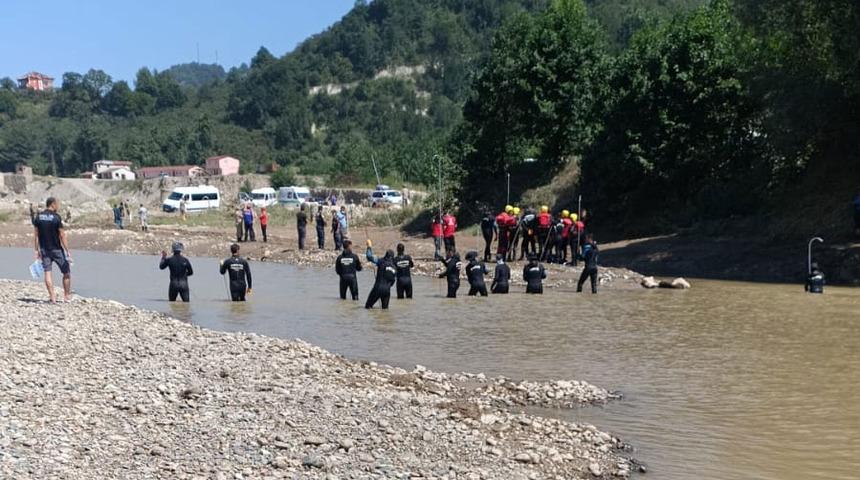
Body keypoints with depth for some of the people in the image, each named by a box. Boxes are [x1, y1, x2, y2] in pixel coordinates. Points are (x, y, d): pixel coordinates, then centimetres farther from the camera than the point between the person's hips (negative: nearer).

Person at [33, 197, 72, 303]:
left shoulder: (38, 217, 3)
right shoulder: (56, 217, -13)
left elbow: (35, 235, 5)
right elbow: (62, 235, -13)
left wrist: (36, 250, 11)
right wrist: (67, 251, -9)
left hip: (44, 249, 5)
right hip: (56, 249, -4)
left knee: (47, 272, 4)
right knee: (66, 272, 9)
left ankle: (52, 297, 0)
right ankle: (67, 295, 14)